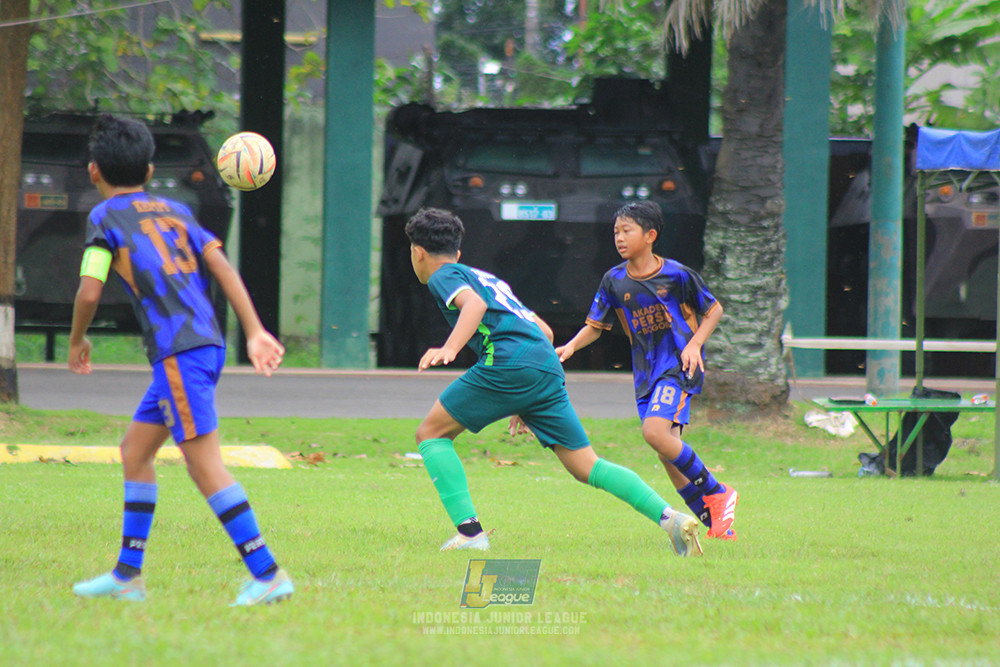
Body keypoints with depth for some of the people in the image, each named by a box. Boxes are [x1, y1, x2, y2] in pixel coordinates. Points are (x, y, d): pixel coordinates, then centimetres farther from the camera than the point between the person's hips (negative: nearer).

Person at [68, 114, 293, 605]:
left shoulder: (105, 216, 2)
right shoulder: (174, 210, 20)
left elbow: (89, 292, -7)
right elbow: (221, 266, 9)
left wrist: (77, 342, 11)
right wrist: (255, 333, 6)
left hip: (178, 351, -8)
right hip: (207, 343, 8)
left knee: (205, 466, -8)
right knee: (135, 450, 18)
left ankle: (267, 574, -13)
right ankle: (127, 575, 20)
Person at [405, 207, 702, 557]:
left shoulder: (444, 276, 10)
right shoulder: (487, 278, 34)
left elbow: (474, 304, -14)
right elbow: (544, 330, 34)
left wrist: (449, 349, -28)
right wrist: (527, 403, 36)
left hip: (507, 364, -7)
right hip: (549, 368, 7)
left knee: (431, 434, 6)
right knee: (585, 466, 6)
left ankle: (469, 531, -6)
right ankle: (670, 517, -11)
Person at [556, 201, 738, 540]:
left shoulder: (676, 275, -8)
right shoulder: (614, 281, 3)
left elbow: (714, 310, 4)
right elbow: (595, 326, 10)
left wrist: (694, 345, -10)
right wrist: (571, 346, -9)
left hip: (680, 366, -6)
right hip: (646, 372, 6)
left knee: (655, 431, -25)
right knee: (668, 452, 2)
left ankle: (716, 493, -10)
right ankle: (714, 521, 13)